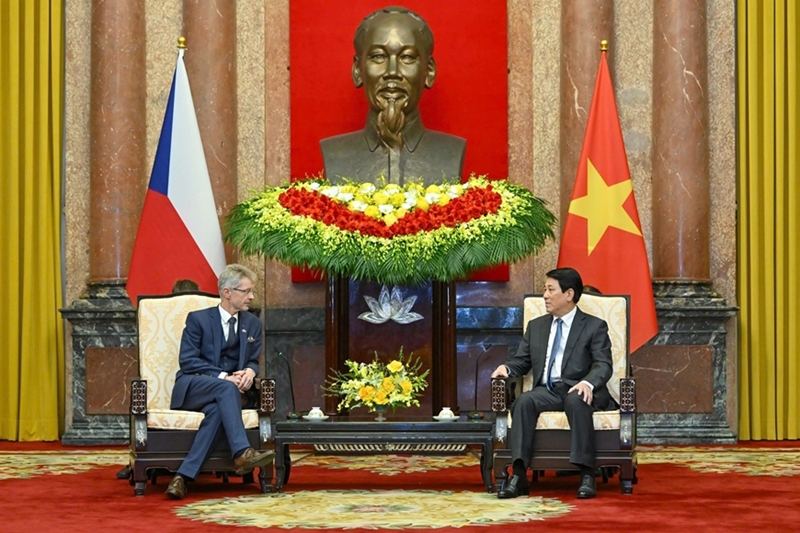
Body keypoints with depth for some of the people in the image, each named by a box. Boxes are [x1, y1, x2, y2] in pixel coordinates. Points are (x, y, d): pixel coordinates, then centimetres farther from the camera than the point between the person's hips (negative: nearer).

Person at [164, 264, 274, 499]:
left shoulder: (253, 324, 15)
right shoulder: (198, 319, 1)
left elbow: (254, 361, 16)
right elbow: (187, 360, -8)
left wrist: (250, 371, -11)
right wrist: (223, 377, -20)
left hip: (225, 390, 3)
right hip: (192, 388, -3)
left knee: (217, 409, -35)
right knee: (226, 388, -37)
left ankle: (183, 476, -41)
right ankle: (242, 453, -49)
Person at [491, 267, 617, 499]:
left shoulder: (594, 326, 6)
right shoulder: (536, 326, 21)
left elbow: (603, 365, -5)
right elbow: (522, 361, 21)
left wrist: (588, 384, -27)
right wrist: (506, 367, -4)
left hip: (578, 391, -3)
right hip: (546, 391, 3)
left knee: (576, 401, -39)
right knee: (524, 400, -30)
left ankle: (586, 476, -38)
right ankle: (518, 475, -38)